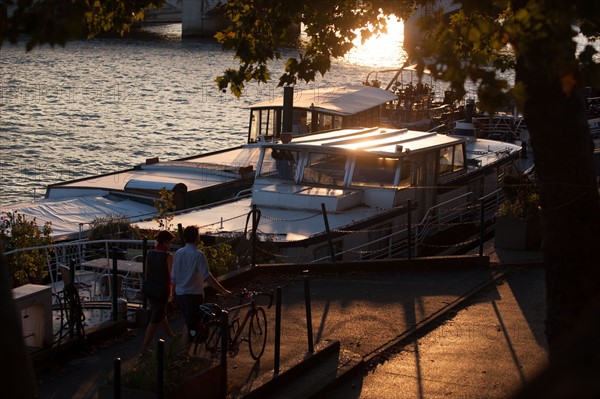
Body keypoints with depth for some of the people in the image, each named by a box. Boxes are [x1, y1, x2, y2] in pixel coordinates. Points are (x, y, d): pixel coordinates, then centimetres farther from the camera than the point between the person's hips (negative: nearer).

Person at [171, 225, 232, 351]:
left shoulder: (178, 253, 5)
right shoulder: (198, 255, -16)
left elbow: (174, 277, 10)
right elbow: (207, 277, -22)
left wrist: (175, 293, 23)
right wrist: (223, 291, -21)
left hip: (180, 293, 7)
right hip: (193, 293, -7)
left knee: (187, 323, 21)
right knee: (190, 326, -1)